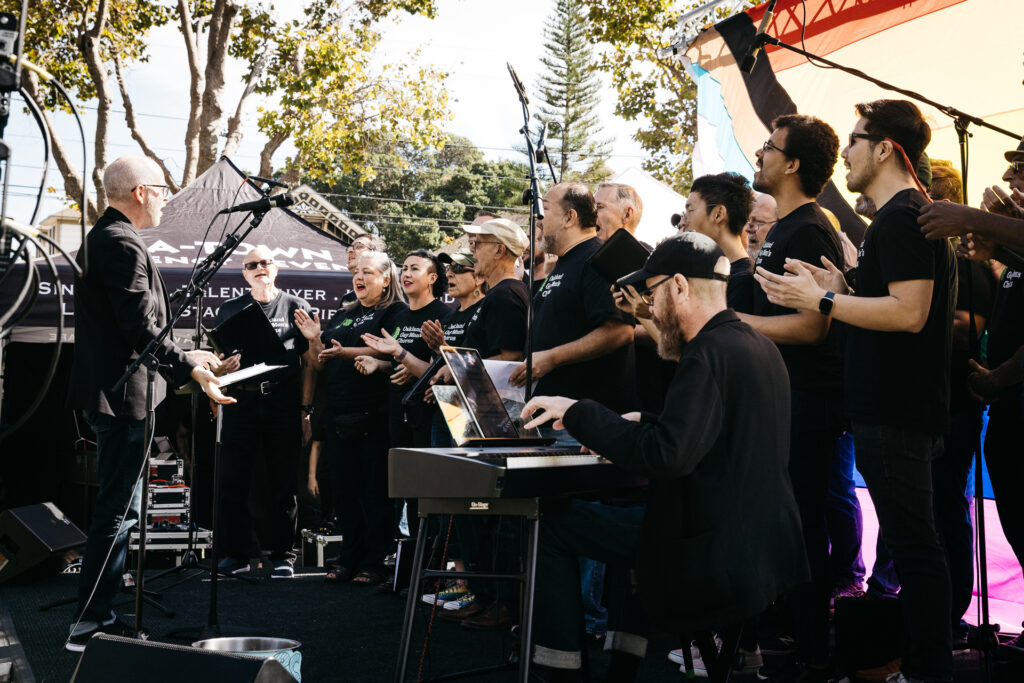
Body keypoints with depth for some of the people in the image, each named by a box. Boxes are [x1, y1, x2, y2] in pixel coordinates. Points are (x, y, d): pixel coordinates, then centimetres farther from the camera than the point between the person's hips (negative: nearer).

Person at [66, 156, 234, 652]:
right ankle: (89, 624, 3)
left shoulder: (101, 239, 17)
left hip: (106, 391, 11)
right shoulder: (123, 245, -16)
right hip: (123, 394, -11)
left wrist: (184, 356, 20)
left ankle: (99, 615, 27)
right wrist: (190, 369, -12)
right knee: (117, 511, -4)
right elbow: (141, 329, -22)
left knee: (117, 508, 18)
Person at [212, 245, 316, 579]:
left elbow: (310, 362, 6)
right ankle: (236, 554, 12)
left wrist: (306, 410, 0)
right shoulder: (229, 310, 15)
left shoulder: (296, 307, 9)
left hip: (284, 404, -2)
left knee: (282, 483, 3)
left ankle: (282, 555, 12)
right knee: (234, 480, 1)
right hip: (241, 403, 2)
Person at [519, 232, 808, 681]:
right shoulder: (760, 348, 10)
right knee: (635, 513, 32)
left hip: (715, 560, -10)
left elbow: (666, 456, -29)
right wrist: (636, 425, 15)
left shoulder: (709, 353, -20)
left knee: (552, 524, -1)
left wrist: (578, 412, -20)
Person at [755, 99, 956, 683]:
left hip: (896, 413, -11)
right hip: (902, 409, 11)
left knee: (914, 544, -4)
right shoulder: (912, 213, 19)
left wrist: (820, 301, -17)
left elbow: (909, 312, -24)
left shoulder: (901, 217, -14)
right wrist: (843, 291, 13)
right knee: (915, 542, 16)